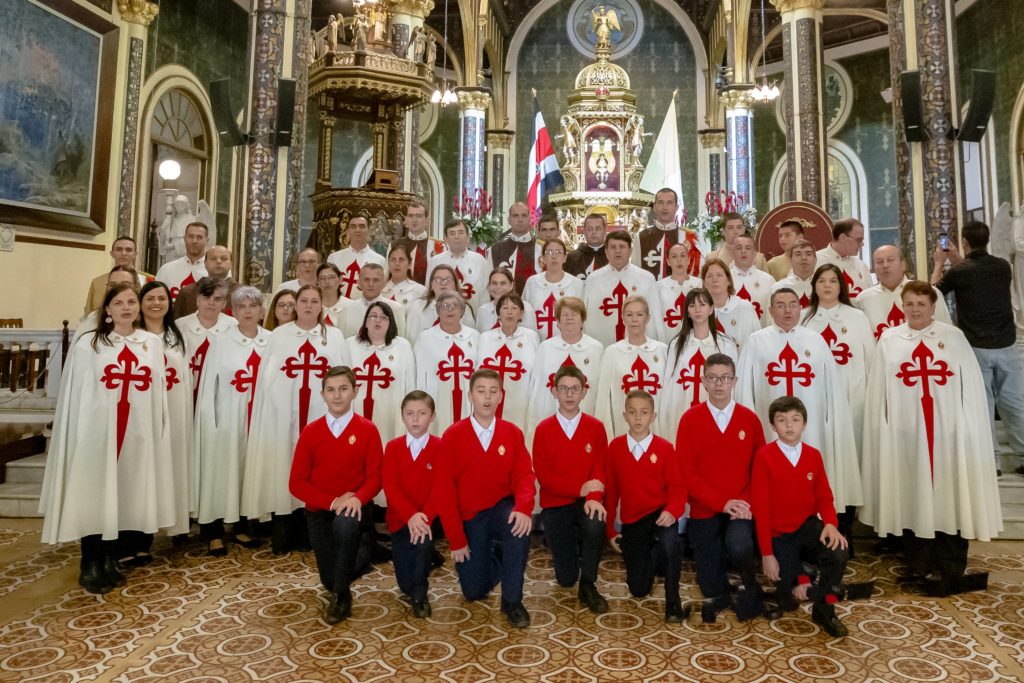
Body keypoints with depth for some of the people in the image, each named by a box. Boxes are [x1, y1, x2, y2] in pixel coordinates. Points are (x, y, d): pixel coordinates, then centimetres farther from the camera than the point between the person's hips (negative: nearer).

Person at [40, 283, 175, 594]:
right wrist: (79, 431, -6)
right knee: (93, 493, 2)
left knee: (123, 494, 10)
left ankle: (110, 559, 23)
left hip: (138, 430, 3)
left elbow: (159, 391, 9)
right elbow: (74, 393, 0)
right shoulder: (88, 344, 1)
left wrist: (159, 429, 4)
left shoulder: (153, 343, 9)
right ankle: (89, 565, 14)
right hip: (96, 429, -2)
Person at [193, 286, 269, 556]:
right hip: (228, 419, -2)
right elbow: (208, 386, -3)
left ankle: (242, 527, 25)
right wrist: (210, 423, -7)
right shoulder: (220, 343, -3)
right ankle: (214, 534, 16)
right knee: (222, 472, 4)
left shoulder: (272, 341, 2)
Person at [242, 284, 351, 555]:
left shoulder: (335, 337, 11)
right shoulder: (279, 335, 10)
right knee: (282, 475, 1)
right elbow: (266, 377, 6)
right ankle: (283, 537, 12)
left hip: (323, 416, 0)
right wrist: (266, 413, -2)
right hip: (283, 416, 0)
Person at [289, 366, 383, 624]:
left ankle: (341, 595, -14)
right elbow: (297, 483, -4)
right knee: (329, 580, 4)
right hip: (319, 510, 3)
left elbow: (375, 476, -7)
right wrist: (333, 501, -17)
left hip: (352, 508, -2)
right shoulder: (310, 432, -2)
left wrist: (357, 498, -28)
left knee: (346, 525, -38)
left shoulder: (367, 430, -6)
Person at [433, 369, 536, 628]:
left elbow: (524, 476, -10)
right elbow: (444, 488, -10)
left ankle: (512, 600, -14)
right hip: (469, 518, 0)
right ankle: (493, 557, 33)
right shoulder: (453, 435, -10)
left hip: (502, 509, 0)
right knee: (474, 591, -2)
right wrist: (456, 539, -13)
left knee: (520, 525, -35)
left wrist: (523, 509, -33)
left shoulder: (513, 433, -4)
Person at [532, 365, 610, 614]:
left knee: (595, 525, -37)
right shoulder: (543, 429, -5)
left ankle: (588, 586, -11)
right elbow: (543, 475, -10)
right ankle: (571, 547, 35)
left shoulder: (595, 427, -2)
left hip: (586, 501, 0)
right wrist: (580, 488, -21)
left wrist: (594, 497, -27)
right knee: (566, 578, -2)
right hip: (555, 504, 0)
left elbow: (600, 469, -7)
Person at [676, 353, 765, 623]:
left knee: (738, 546, -31)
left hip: (740, 508, 0)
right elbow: (686, 471, -7)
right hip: (704, 510, 0)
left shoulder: (750, 419, 0)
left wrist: (745, 503, -12)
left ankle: (749, 583, 3)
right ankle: (716, 598, 39)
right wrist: (722, 503, -15)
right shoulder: (689, 419, -5)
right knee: (711, 589, 2)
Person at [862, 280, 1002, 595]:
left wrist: (970, 427, -4)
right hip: (905, 431, 1)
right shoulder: (888, 340, 6)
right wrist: (881, 428, 1)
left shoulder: (954, 336, 5)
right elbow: (878, 391, 6)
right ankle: (919, 563, 18)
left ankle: (949, 568, 13)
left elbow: (972, 385, 2)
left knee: (948, 496, 3)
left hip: (947, 430, 0)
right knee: (912, 495, 6)